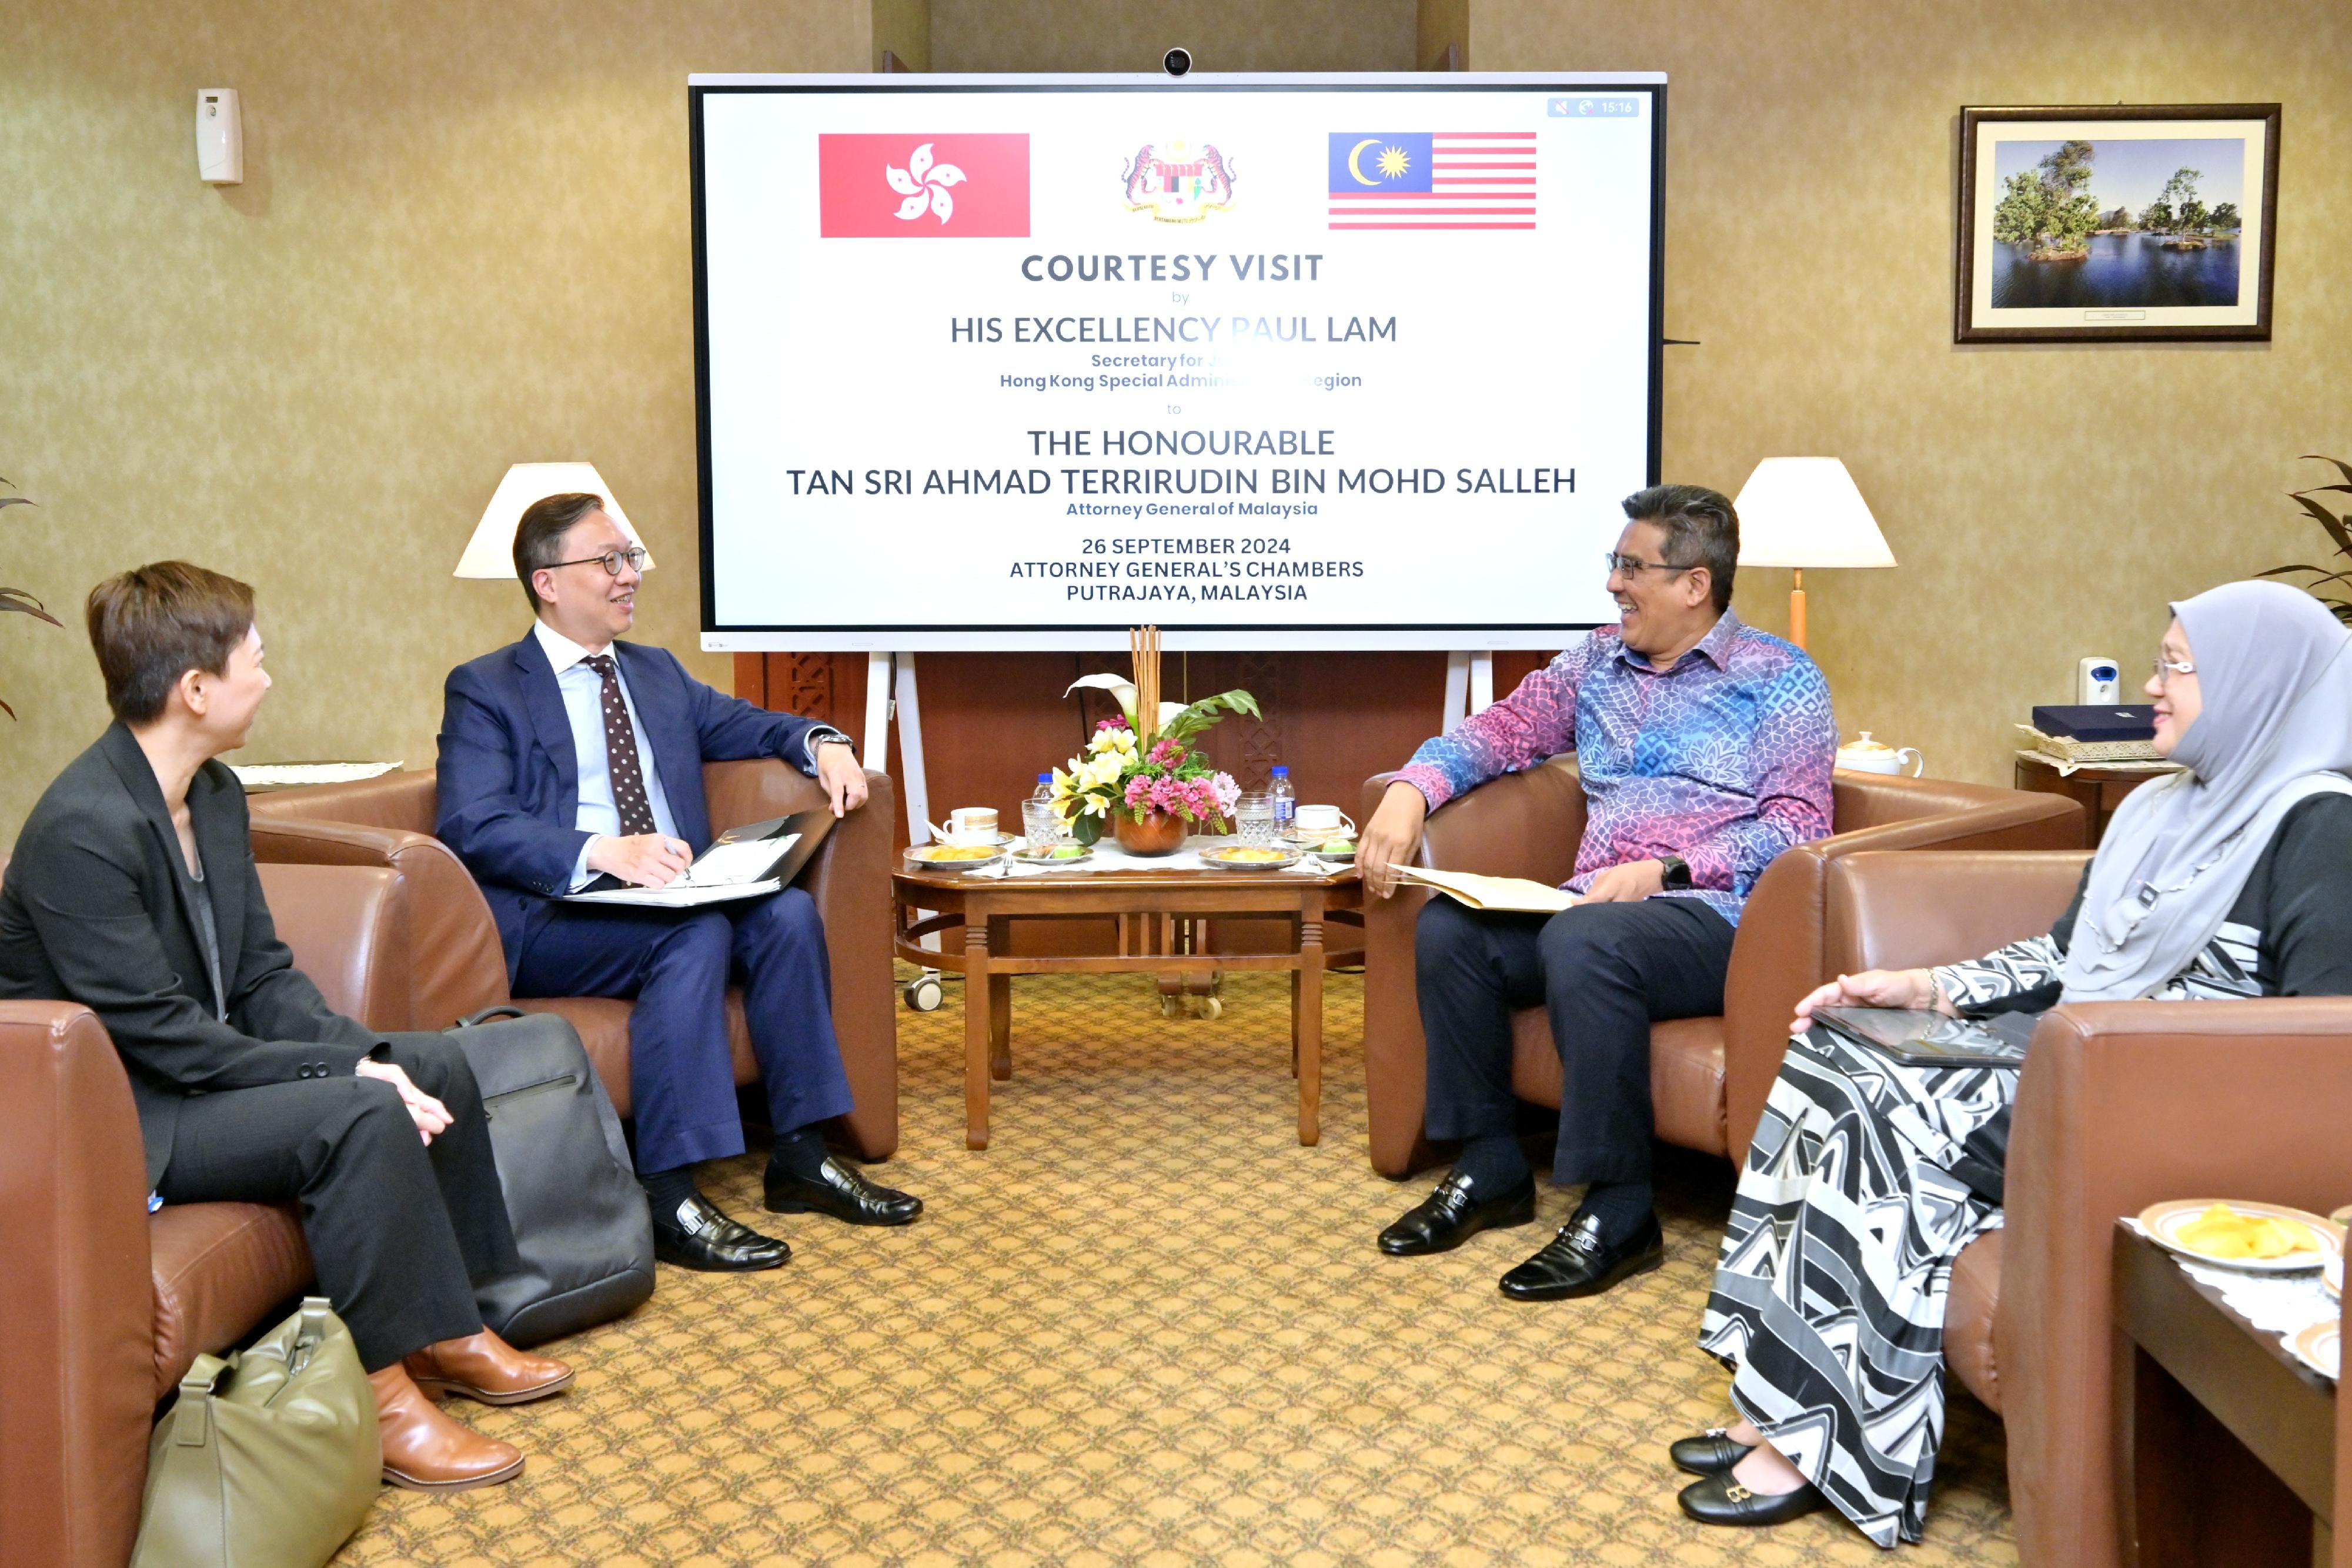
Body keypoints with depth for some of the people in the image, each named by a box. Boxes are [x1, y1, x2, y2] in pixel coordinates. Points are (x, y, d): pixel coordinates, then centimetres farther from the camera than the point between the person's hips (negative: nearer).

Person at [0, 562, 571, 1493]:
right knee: (361, 1118, -27)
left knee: (438, 1067, 4)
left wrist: (368, 1054, -11)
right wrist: (350, 1073, -23)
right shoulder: (83, 831, -26)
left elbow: (263, 972, 5)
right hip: (113, 1119, -10)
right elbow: (162, 1035, -26)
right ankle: (380, 1390, -14)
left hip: (201, 1065, 10)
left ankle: (447, 1330, 12)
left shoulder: (214, 793, 3)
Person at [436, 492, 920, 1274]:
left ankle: (801, 1157, -14)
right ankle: (669, 1196, -31)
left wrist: (821, 742, 2)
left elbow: (742, 725, 27)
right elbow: (473, 826, -12)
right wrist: (603, 851, -28)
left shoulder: (658, 673, 22)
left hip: (672, 896, 6)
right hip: (549, 923, -6)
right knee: (696, 935, -32)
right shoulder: (483, 690, 1)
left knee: (787, 911, -21)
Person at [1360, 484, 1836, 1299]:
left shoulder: (1780, 679, 3)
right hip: (1599, 901, 6)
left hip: (1717, 916, -6)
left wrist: (1664, 871, -20)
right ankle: (1491, 1168, -4)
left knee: (1582, 941, -36)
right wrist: (1411, 789, -1)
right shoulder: (1598, 663, 20)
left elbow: (1797, 826, -7)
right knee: (1447, 925, -17)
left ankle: (1620, 1212, -24)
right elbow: (1505, 728, 19)